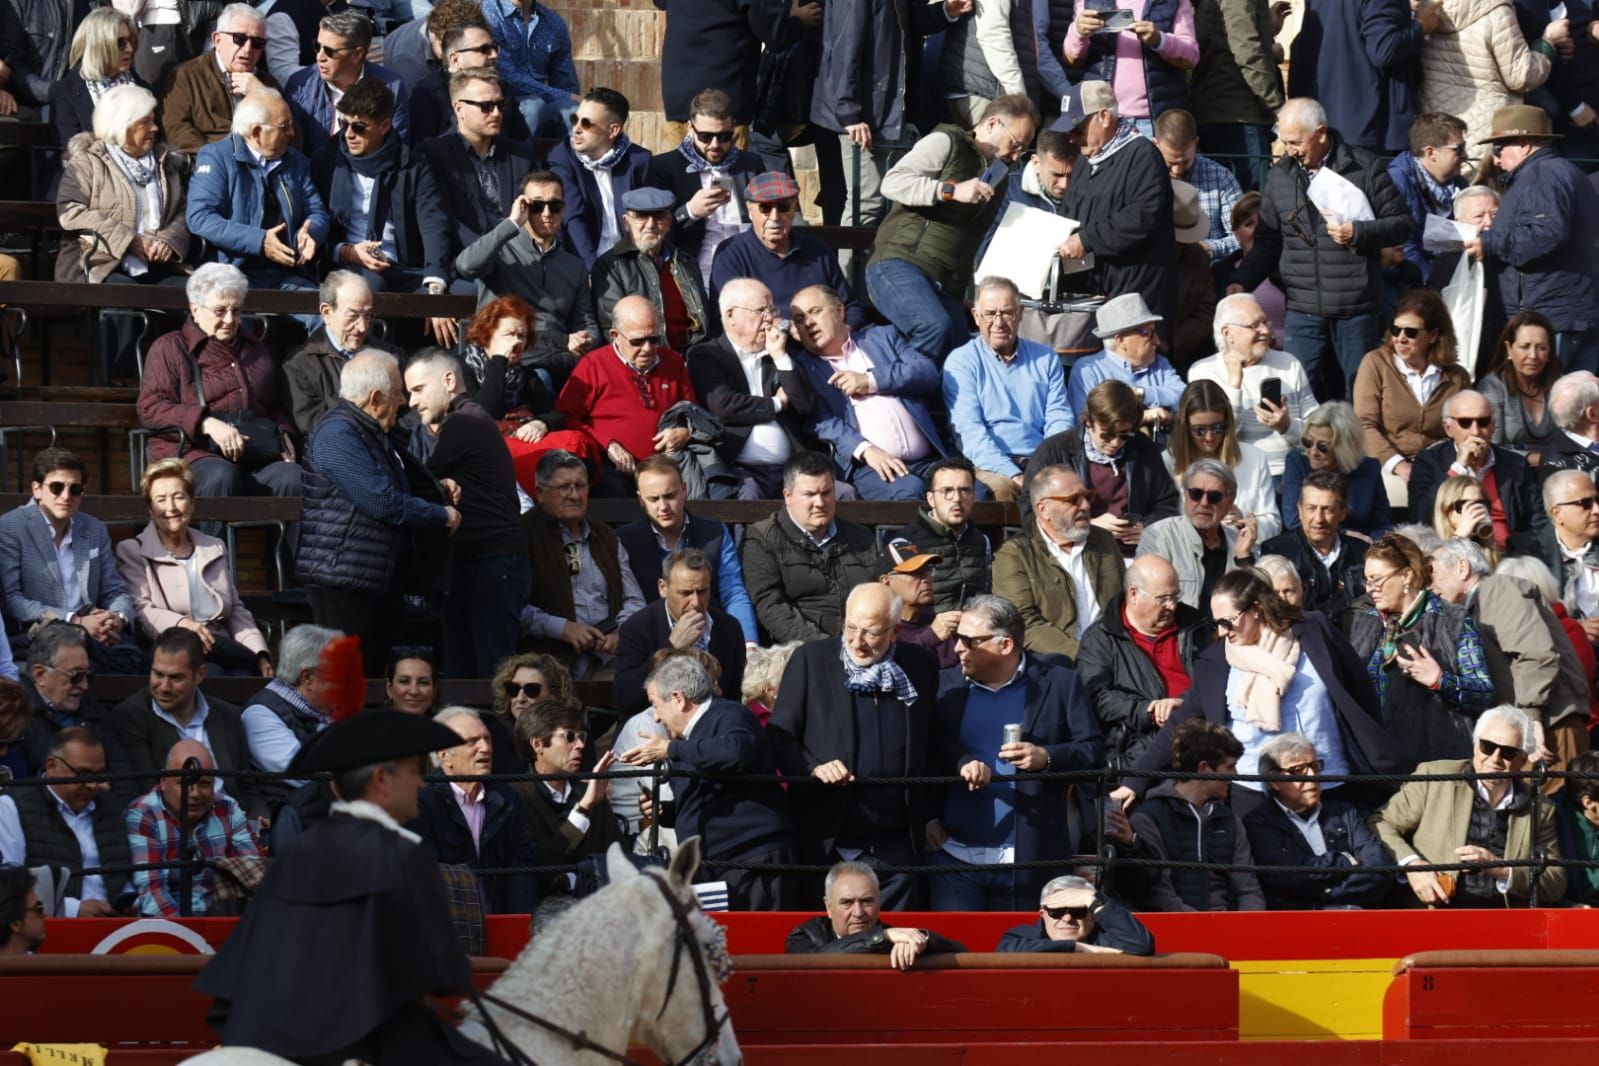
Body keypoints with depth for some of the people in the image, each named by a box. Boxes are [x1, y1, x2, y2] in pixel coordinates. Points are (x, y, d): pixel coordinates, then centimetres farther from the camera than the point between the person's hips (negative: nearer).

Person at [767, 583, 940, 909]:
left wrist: (935, 818, 10)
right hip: (828, 842, -1)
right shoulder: (811, 659, -1)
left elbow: (933, 747, 14)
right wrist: (813, 768, -16)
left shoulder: (921, 666, 6)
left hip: (896, 846, 1)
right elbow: (779, 737, 2)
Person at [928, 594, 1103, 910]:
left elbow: (1093, 753, 1)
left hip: (1029, 861, -2)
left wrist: (1046, 757, -16)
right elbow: (930, 759, 9)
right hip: (956, 857, 2)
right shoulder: (951, 691, 10)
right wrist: (928, 817, -7)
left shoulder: (1059, 684, 3)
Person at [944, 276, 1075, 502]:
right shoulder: (961, 362, 6)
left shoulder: (1045, 359, 20)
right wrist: (1013, 475, -19)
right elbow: (969, 431, -6)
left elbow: (1059, 418, 12)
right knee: (1000, 487, -38)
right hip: (990, 466, -3)